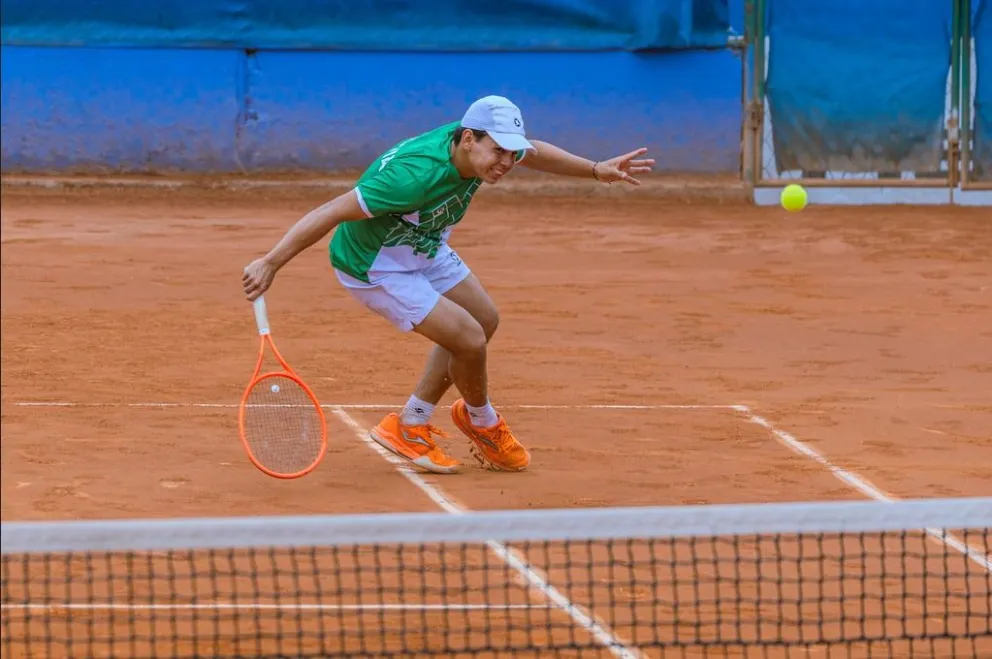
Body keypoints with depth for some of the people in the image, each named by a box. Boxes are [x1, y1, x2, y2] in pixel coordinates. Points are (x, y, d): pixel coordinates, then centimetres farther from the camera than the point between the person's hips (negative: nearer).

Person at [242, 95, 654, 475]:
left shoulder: (479, 144, -16)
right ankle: (483, 423, 20)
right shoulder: (415, 175, -41)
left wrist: (597, 170, 3)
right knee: (469, 339, -13)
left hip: (424, 250, 9)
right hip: (373, 267, -9)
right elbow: (331, 213, -37)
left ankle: (410, 426, 26)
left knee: (483, 320, 18)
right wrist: (270, 264, -35)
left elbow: (534, 152, 8)